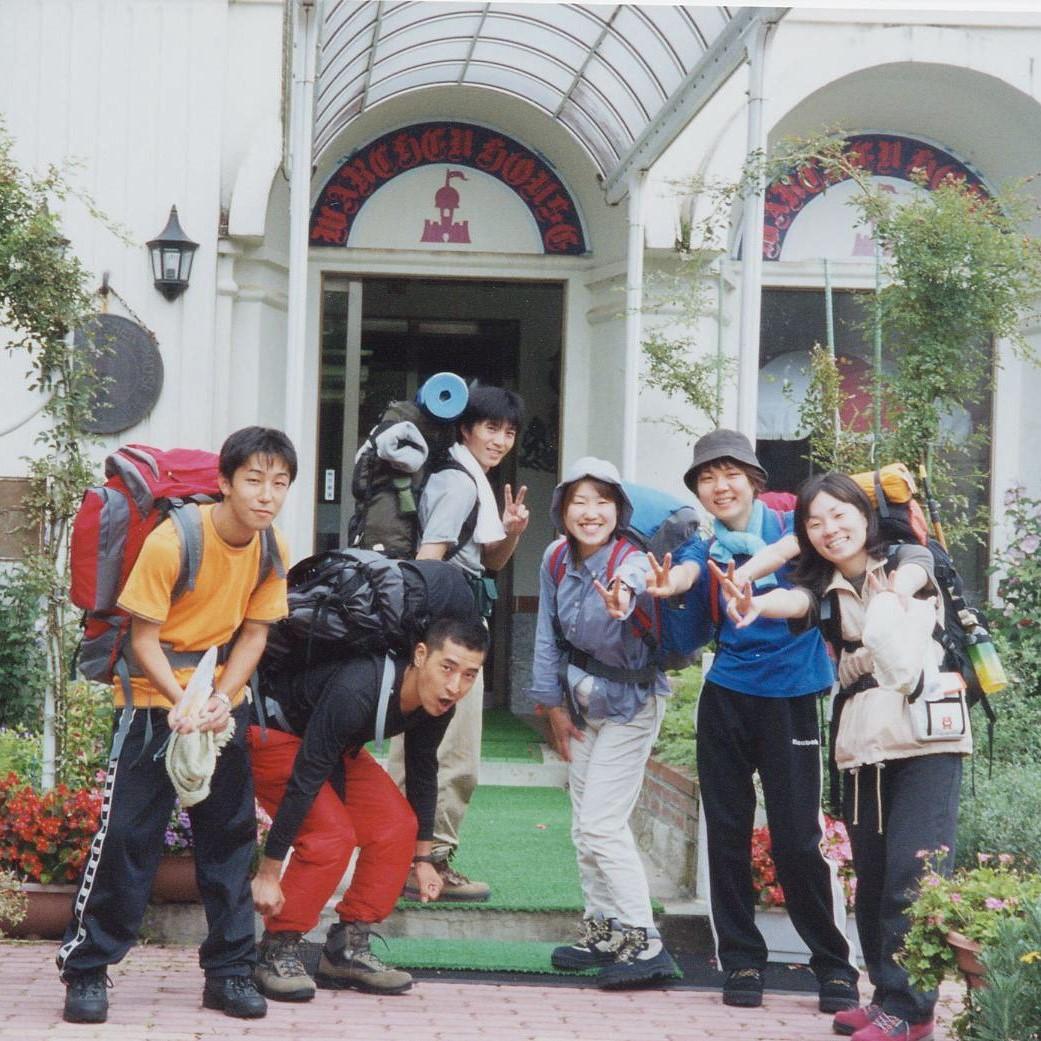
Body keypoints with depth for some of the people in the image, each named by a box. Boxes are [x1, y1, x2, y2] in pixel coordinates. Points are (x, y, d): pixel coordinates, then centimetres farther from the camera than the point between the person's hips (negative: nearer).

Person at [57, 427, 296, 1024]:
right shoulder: (173, 542, -22)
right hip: (155, 700, -5)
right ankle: (86, 969, 2)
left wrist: (221, 700, -16)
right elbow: (144, 638, -17)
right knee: (128, 833, -7)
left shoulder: (273, 550, -6)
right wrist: (181, 702, -30)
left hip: (225, 702, 5)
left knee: (231, 834, 6)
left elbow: (254, 633, 0)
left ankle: (230, 970, 14)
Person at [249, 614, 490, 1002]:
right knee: (331, 834, -24)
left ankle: (347, 950, 4)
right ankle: (277, 952, -11)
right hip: (270, 732, -8)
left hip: (331, 744, 8)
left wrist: (422, 858, 12)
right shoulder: (356, 691, -40)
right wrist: (268, 874, -33)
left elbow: (422, 771, 5)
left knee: (396, 825, -5)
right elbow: (303, 782, -36)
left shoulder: (437, 702, -15)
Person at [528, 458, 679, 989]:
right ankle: (603, 932, 25)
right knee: (584, 823, 13)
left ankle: (644, 944, -8)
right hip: (584, 700, 7)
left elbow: (631, 653, -32)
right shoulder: (556, 560, -5)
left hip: (629, 701, -7)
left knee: (602, 823, -13)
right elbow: (549, 635, 6)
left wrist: (618, 615, -52)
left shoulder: (631, 566, -23)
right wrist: (555, 705, 7)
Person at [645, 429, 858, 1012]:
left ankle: (836, 965, 8)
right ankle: (742, 960, 18)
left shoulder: (786, 524, -1)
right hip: (727, 696, 3)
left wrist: (748, 572, -46)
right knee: (727, 831, 6)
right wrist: (665, 583, -43)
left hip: (792, 695, -3)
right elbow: (684, 573, -19)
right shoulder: (705, 544, 4)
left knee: (798, 837, -4)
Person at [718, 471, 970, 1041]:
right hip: (860, 746, 4)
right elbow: (794, 600, -12)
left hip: (927, 737, -4)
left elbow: (915, 570, -15)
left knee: (912, 876, -12)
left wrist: (900, 588, -36)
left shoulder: (907, 559, 7)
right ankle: (885, 994, 16)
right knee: (870, 878, 6)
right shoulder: (825, 589, 8)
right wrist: (755, 605, -33)